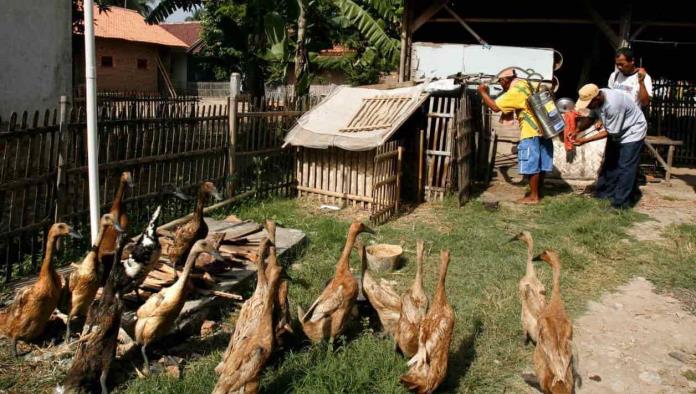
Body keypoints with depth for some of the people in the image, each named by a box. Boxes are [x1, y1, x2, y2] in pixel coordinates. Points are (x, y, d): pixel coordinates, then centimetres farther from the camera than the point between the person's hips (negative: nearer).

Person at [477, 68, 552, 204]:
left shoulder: (515, 91, -15)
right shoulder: (525, 84, 15)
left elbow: (495, 106, -16)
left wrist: (483, 92, -5)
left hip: (531, 132, -9)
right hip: (542, 128, 9)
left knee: (531, 165, -3)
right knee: (539, 164, 13)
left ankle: (533, 196, 2)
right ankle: (537, 192, 22)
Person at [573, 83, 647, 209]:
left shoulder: (613, 104, -39)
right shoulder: (595, 99, -16)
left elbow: (609, 132, -28)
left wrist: (585, 140, -29)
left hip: (633, 131, -8)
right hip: (616, 131, 8)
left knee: (625, 167, -8)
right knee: (610, 163, 15)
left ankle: (620, 203, -3)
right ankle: (604, 193, 27)